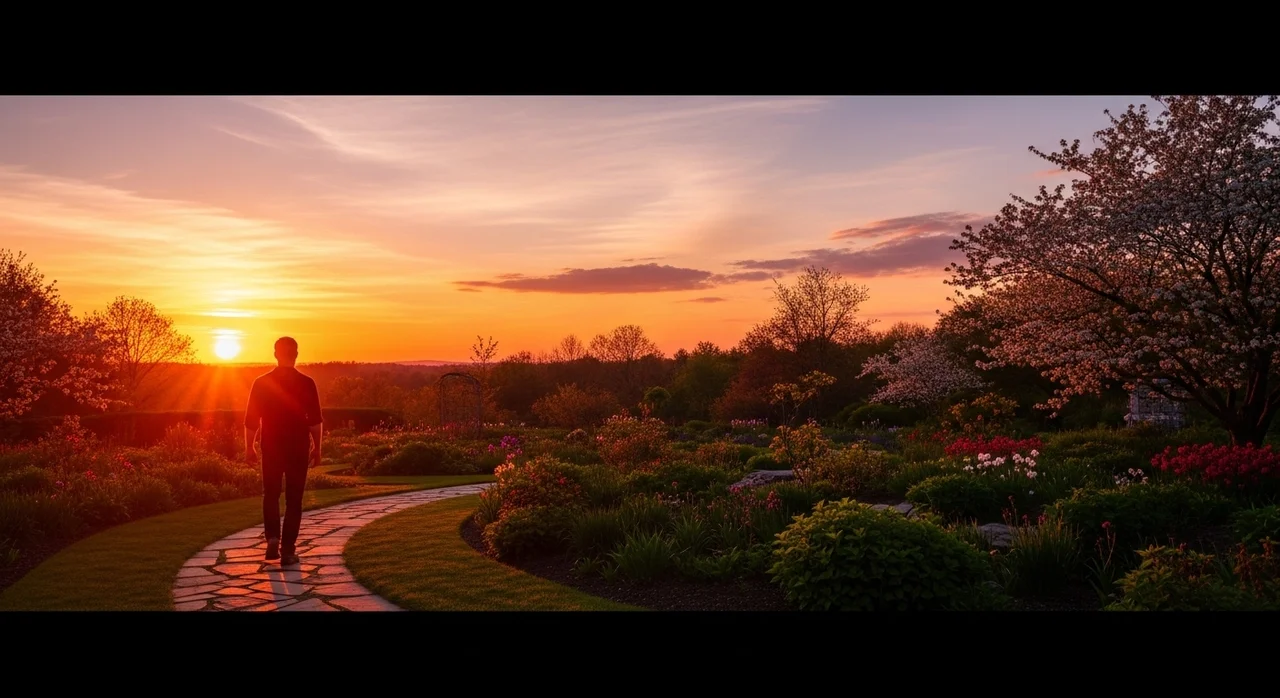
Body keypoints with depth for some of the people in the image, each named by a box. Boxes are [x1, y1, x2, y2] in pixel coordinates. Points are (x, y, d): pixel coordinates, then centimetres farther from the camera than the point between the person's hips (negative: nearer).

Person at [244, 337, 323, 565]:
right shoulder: (306, 383, -6)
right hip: (298, 448, -1)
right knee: (293, 499, 6)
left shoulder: (261, 383, -2)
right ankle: (288, 550, 4)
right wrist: (317, 448, 4)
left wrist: (249, 448, 11)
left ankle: (272, 538, 2)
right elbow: (315, 421, -6)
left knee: (271, 495, 18)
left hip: (271, 448, 1)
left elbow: (251, 420, 1)